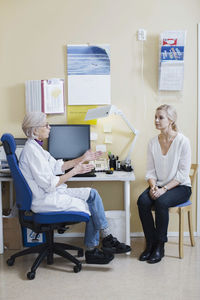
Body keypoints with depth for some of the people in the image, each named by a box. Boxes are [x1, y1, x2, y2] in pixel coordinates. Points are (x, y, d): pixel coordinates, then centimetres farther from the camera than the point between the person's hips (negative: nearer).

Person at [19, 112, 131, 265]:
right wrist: (75, 171, -17)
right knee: (90, 207, -9)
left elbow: (56, 166, 18)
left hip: (51, 193, 9)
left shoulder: (36, 147, 10)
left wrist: (82, 159, 13)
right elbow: (49, 184, -23)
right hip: (43, 200, -9)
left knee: (92, 194, 1)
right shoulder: (31, 151, -21)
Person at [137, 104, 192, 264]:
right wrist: (153, 186, -13)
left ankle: (160, 246, -15)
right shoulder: (153, 142, 4)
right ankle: (151, 244, -10)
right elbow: (150, 171, 6)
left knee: (161, 202, -32)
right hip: (159, 186, 5)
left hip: (180, 187, -4)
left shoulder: (183, 141, -11)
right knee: (142, 201, -24)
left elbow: (183, 174, -13)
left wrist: (164, 189, -21)